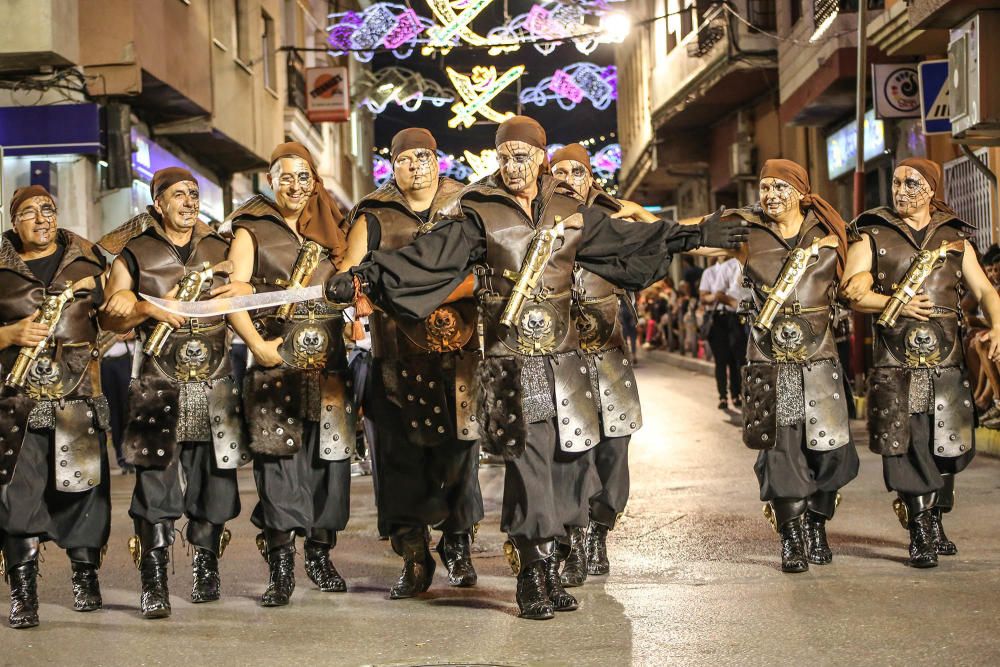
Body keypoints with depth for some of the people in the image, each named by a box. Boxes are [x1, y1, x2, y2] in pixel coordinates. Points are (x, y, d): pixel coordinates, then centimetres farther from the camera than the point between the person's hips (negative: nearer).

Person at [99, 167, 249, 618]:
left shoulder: (220, 250, 14)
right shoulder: (134, 254, 6)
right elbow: (110, 314, 5)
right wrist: (150, 310, -12)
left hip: (215, 385, 3)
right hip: (157, 388, -2)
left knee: (213, 478, 3)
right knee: (155, 483, -7)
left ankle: (206, 570, 19)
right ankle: (154, 584, -3)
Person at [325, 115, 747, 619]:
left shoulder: (571, 211, 9)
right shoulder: (477, 214, -4)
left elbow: (628, 240, 20)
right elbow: (426, 257, -14)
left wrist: (697, 235, 23)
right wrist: (362, 278, -27)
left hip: (563, 357, 4)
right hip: (511, 361, -4)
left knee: (562, 460, 5)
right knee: (528, 462, -7)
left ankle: (544, 565, 18)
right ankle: (532, 577, 4)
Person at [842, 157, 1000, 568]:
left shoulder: (955, 238, 14)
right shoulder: (873, 236, 7)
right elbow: (853, 291, -3)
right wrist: (896, 304, -16)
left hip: (947, 361, 2)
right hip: (896, 364, -2)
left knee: (946, 446, 6)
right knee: (905, 446, -7)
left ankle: (934, 522, 26)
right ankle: (919, 534, 0)